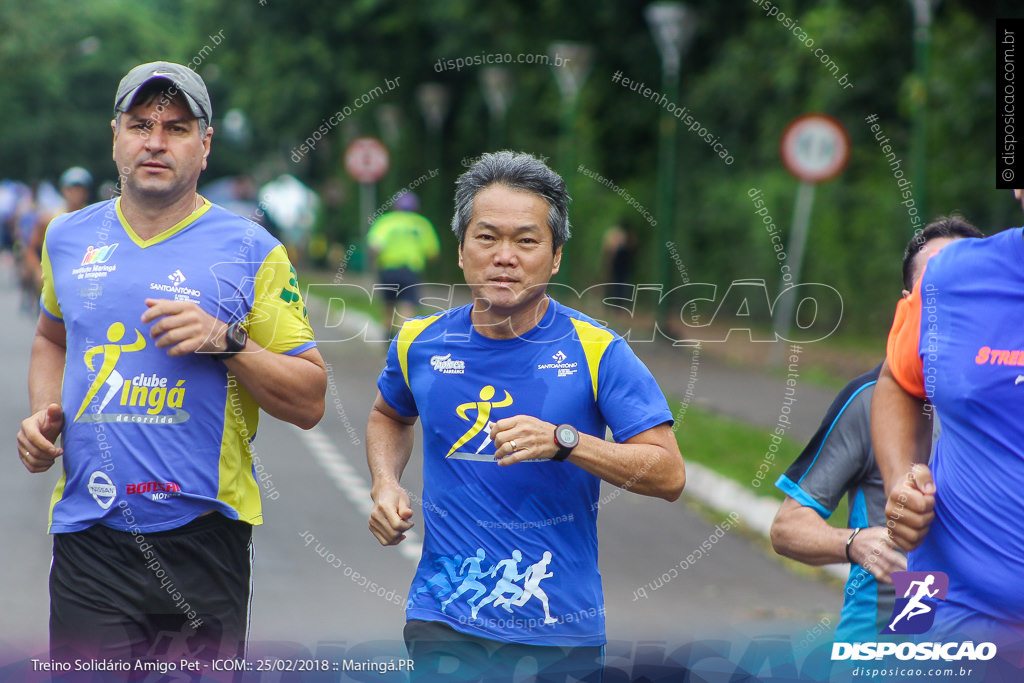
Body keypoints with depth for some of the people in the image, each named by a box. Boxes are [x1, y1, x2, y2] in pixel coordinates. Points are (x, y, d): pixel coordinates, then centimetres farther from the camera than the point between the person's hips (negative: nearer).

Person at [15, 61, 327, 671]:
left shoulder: (251, 252, 0)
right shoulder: (69, 238, 11)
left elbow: (309, 403, 0)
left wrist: (226, 341, -14)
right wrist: (44, 414, 10)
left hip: (204, 535, -2)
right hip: (89, 538, 2)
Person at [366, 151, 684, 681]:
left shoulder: (596, 350, -7)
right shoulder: (420, 343, 3)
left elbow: (668, 474, -10)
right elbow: (389, 416, 27)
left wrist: (563, 441, -22)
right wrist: (385, 485, 7)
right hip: (444, 620, 1)